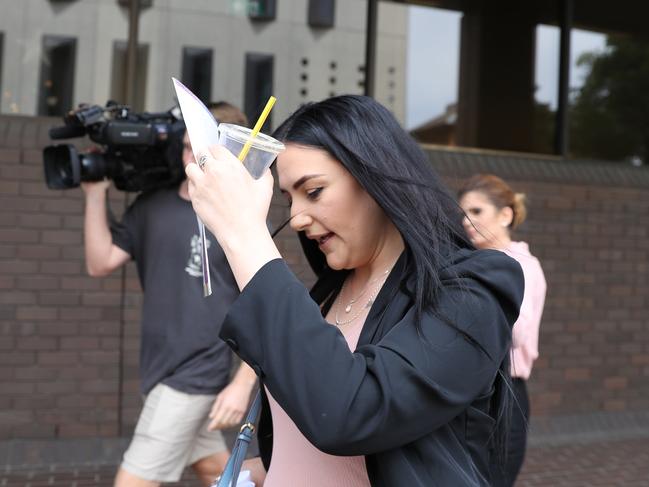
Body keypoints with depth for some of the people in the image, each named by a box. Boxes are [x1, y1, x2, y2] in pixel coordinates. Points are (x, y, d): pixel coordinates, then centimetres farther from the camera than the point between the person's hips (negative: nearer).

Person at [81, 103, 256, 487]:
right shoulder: (152, 206, 4)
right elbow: (101, 263, 0)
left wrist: (243, 384, -16)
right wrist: (96, 194, -8)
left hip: (193, 376, -5)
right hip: (162, 367, 6)